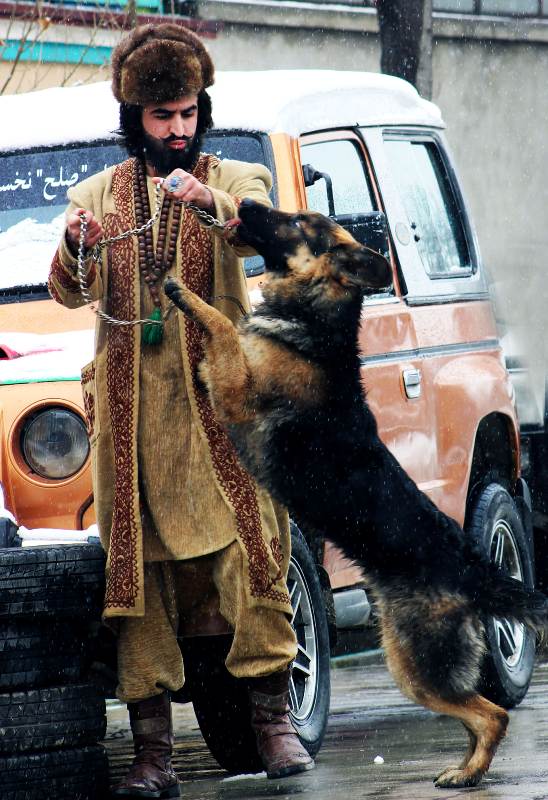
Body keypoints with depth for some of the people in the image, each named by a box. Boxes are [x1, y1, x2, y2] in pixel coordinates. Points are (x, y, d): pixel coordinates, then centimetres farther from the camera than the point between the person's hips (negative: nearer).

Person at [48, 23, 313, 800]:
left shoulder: (235, 182, 10)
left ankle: (272, 718, -7)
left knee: (249, 548, -13)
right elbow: (72, 294, 3)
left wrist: (209, 201, -34)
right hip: (129, 412, 2)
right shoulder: (96, 196, 16)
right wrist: (74, 250, -19)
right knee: (137, 569, -2)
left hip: (220, 402, -2)